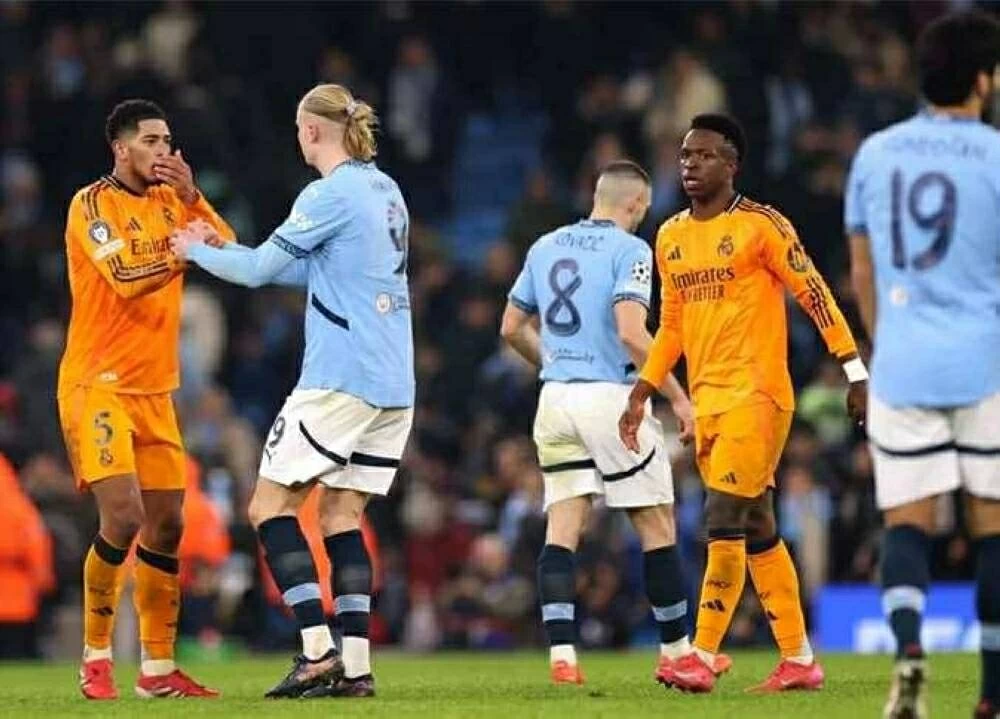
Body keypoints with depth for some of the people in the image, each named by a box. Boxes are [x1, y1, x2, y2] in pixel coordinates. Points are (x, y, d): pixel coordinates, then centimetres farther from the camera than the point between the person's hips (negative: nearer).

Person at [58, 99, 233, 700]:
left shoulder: (170, 200, 11)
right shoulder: (92, 204, -8)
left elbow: (228, 251, 0)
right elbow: (125, 276, -22)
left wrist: (191, 196, -11)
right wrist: (182, 251, -33)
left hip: (155, 390, 7)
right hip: (98, 385, -7)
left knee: (166, 526, 5)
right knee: (123, 516, -18)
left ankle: (159, 668, 14)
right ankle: (96, 659, -5)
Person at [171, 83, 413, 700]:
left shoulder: (331, 194, -11)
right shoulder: (385, 190, 16)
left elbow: (260, 269, -9)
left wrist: (197, 251, 10)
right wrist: (222, 248, 23)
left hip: (340, 380, -8)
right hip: (394, 386, 8)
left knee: (272, 506, -1)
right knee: (342, 516, 9)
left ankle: (319, 653, -11)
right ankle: (356, 666, 0)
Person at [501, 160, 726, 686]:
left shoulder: (545, 247, 11)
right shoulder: (629, 250, -8)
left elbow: (512, 327, 17)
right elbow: (630, 333, -19)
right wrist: (676, 396, -13)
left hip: (556, 401, 6)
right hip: (611, 399, -6)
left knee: (562, 528, 3)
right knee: (657, 527, 6)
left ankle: (560, 653, -8)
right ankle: (676, 650, 13)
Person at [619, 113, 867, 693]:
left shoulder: (761, 226, -8)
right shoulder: (671, 238, 13)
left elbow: (815, 295, -8)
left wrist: (856, 373, -12)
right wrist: (641, 396, 16)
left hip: (757, 395, -7)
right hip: (707, 401, 7)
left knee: (724, 520, -14)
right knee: (757, 531, 10)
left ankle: (703, 658, -13)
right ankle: (800, 661, 16)